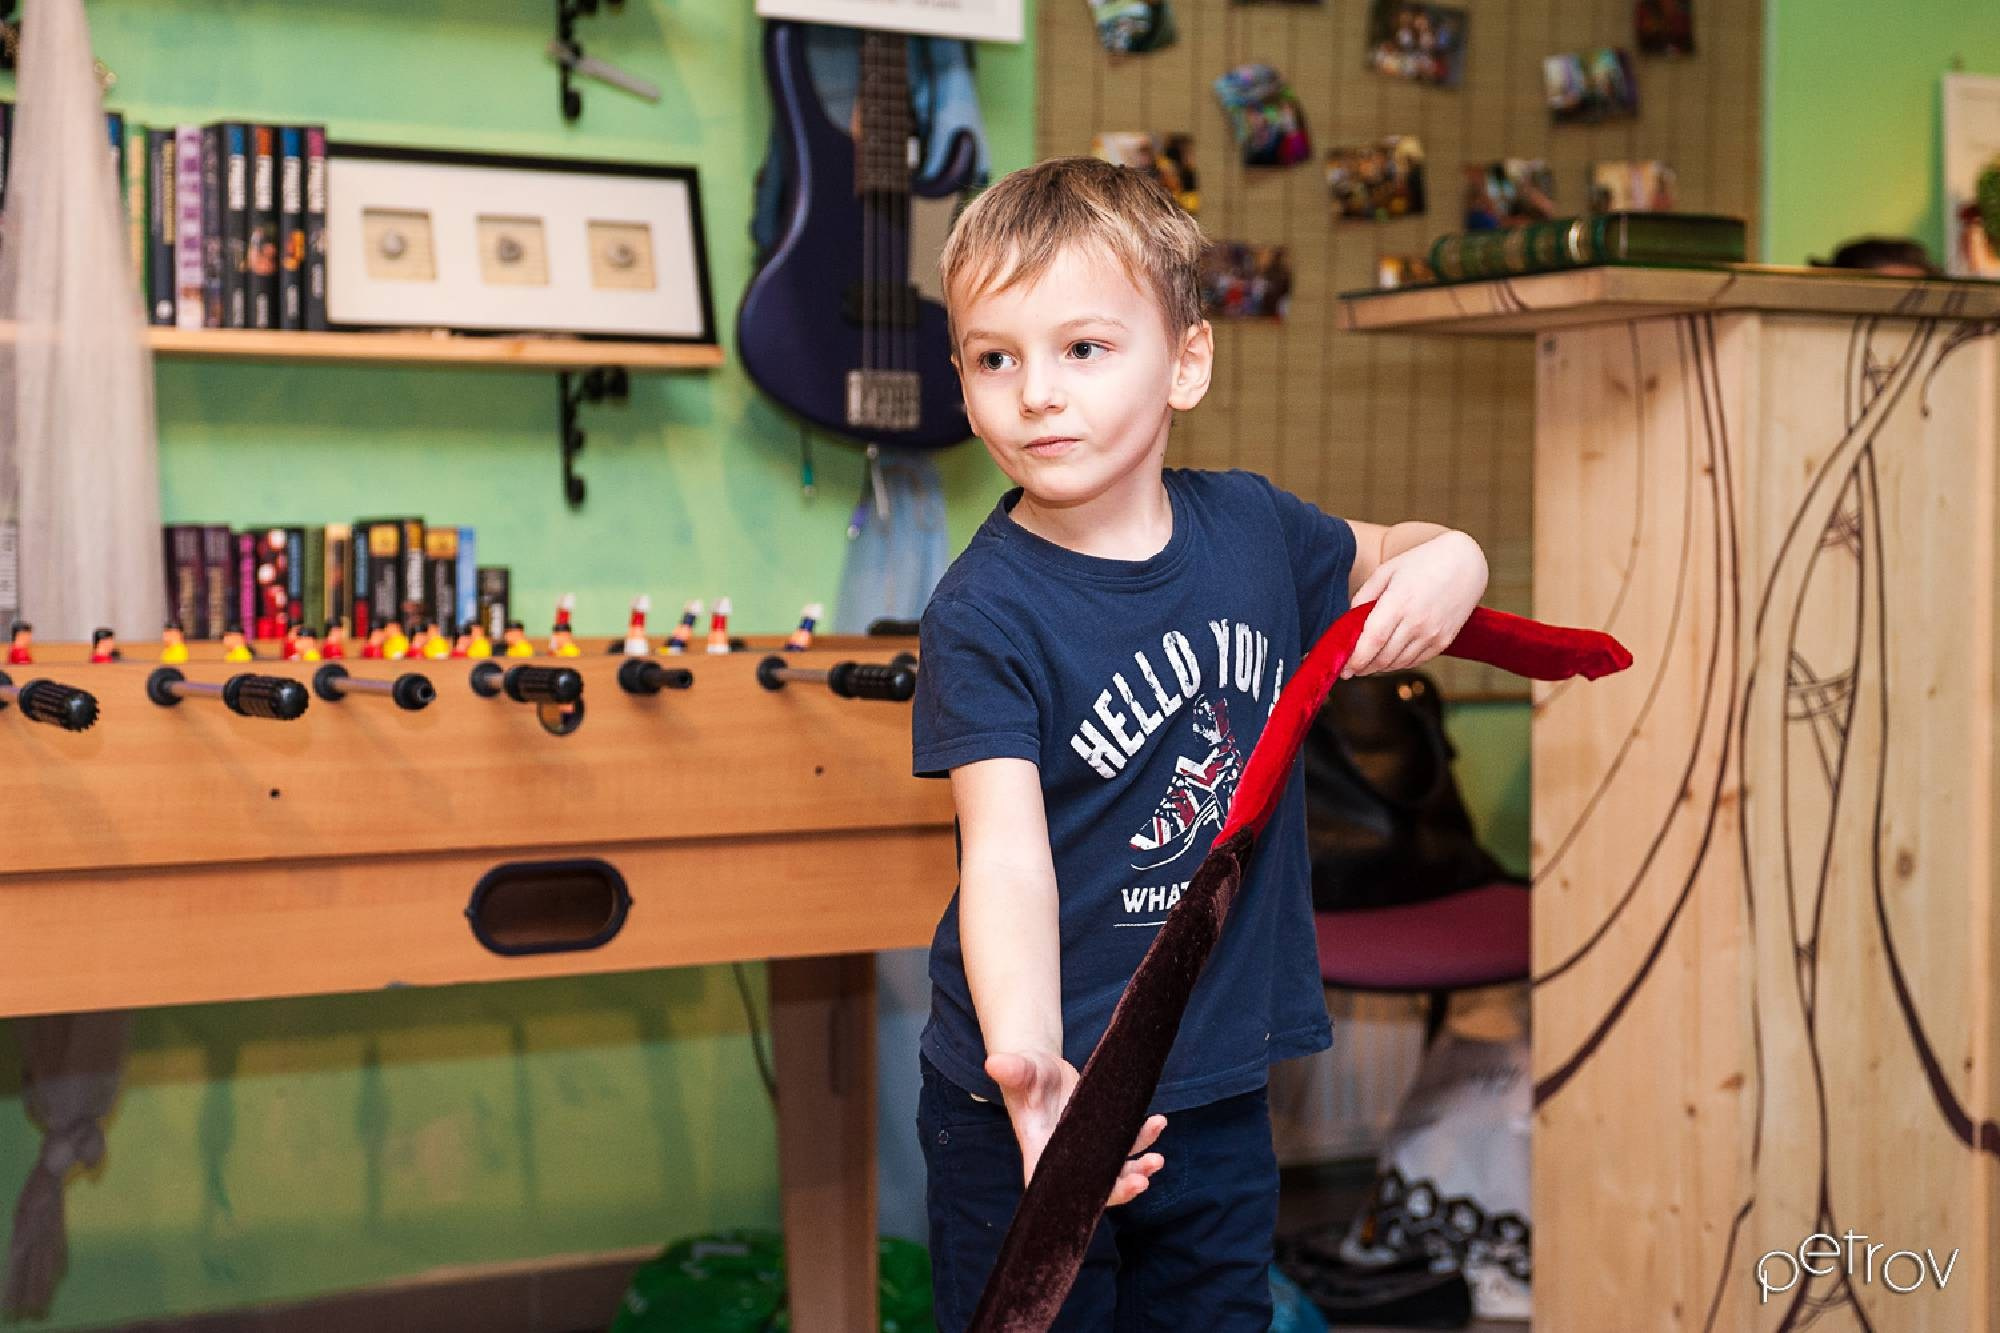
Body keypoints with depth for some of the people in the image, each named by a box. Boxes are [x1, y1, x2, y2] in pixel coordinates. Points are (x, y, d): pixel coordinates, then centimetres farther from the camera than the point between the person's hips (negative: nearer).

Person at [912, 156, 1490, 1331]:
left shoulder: (1251, 527, -1)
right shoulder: (987, 612, -18)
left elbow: (1380, 555, 21)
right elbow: (1006, 851, -29)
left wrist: (1450, 560, -4)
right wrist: (1027, 1055, -47)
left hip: (1220, 1091, 5)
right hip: (1032, 1104, -5)